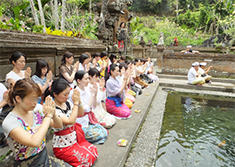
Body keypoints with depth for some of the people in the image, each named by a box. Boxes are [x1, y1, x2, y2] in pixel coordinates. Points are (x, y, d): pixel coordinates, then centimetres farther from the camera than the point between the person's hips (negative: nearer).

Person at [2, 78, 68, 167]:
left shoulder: (37, 109, -4)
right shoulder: (9, 122, -20)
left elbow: (58, 125, 3)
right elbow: (35, 142, -33)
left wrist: (53, 114, -18)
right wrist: (48, 115, -25)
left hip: (45, 158, 5)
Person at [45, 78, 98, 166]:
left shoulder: (67, 103, -2)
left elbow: (81, 114, 5)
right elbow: (70, 121, -33)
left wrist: (79, 101, -12)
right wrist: (76, 103, -27)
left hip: (75, 139, 7)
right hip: (63, 147, -7)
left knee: (94, 150, 2)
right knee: (88, 158, -10)